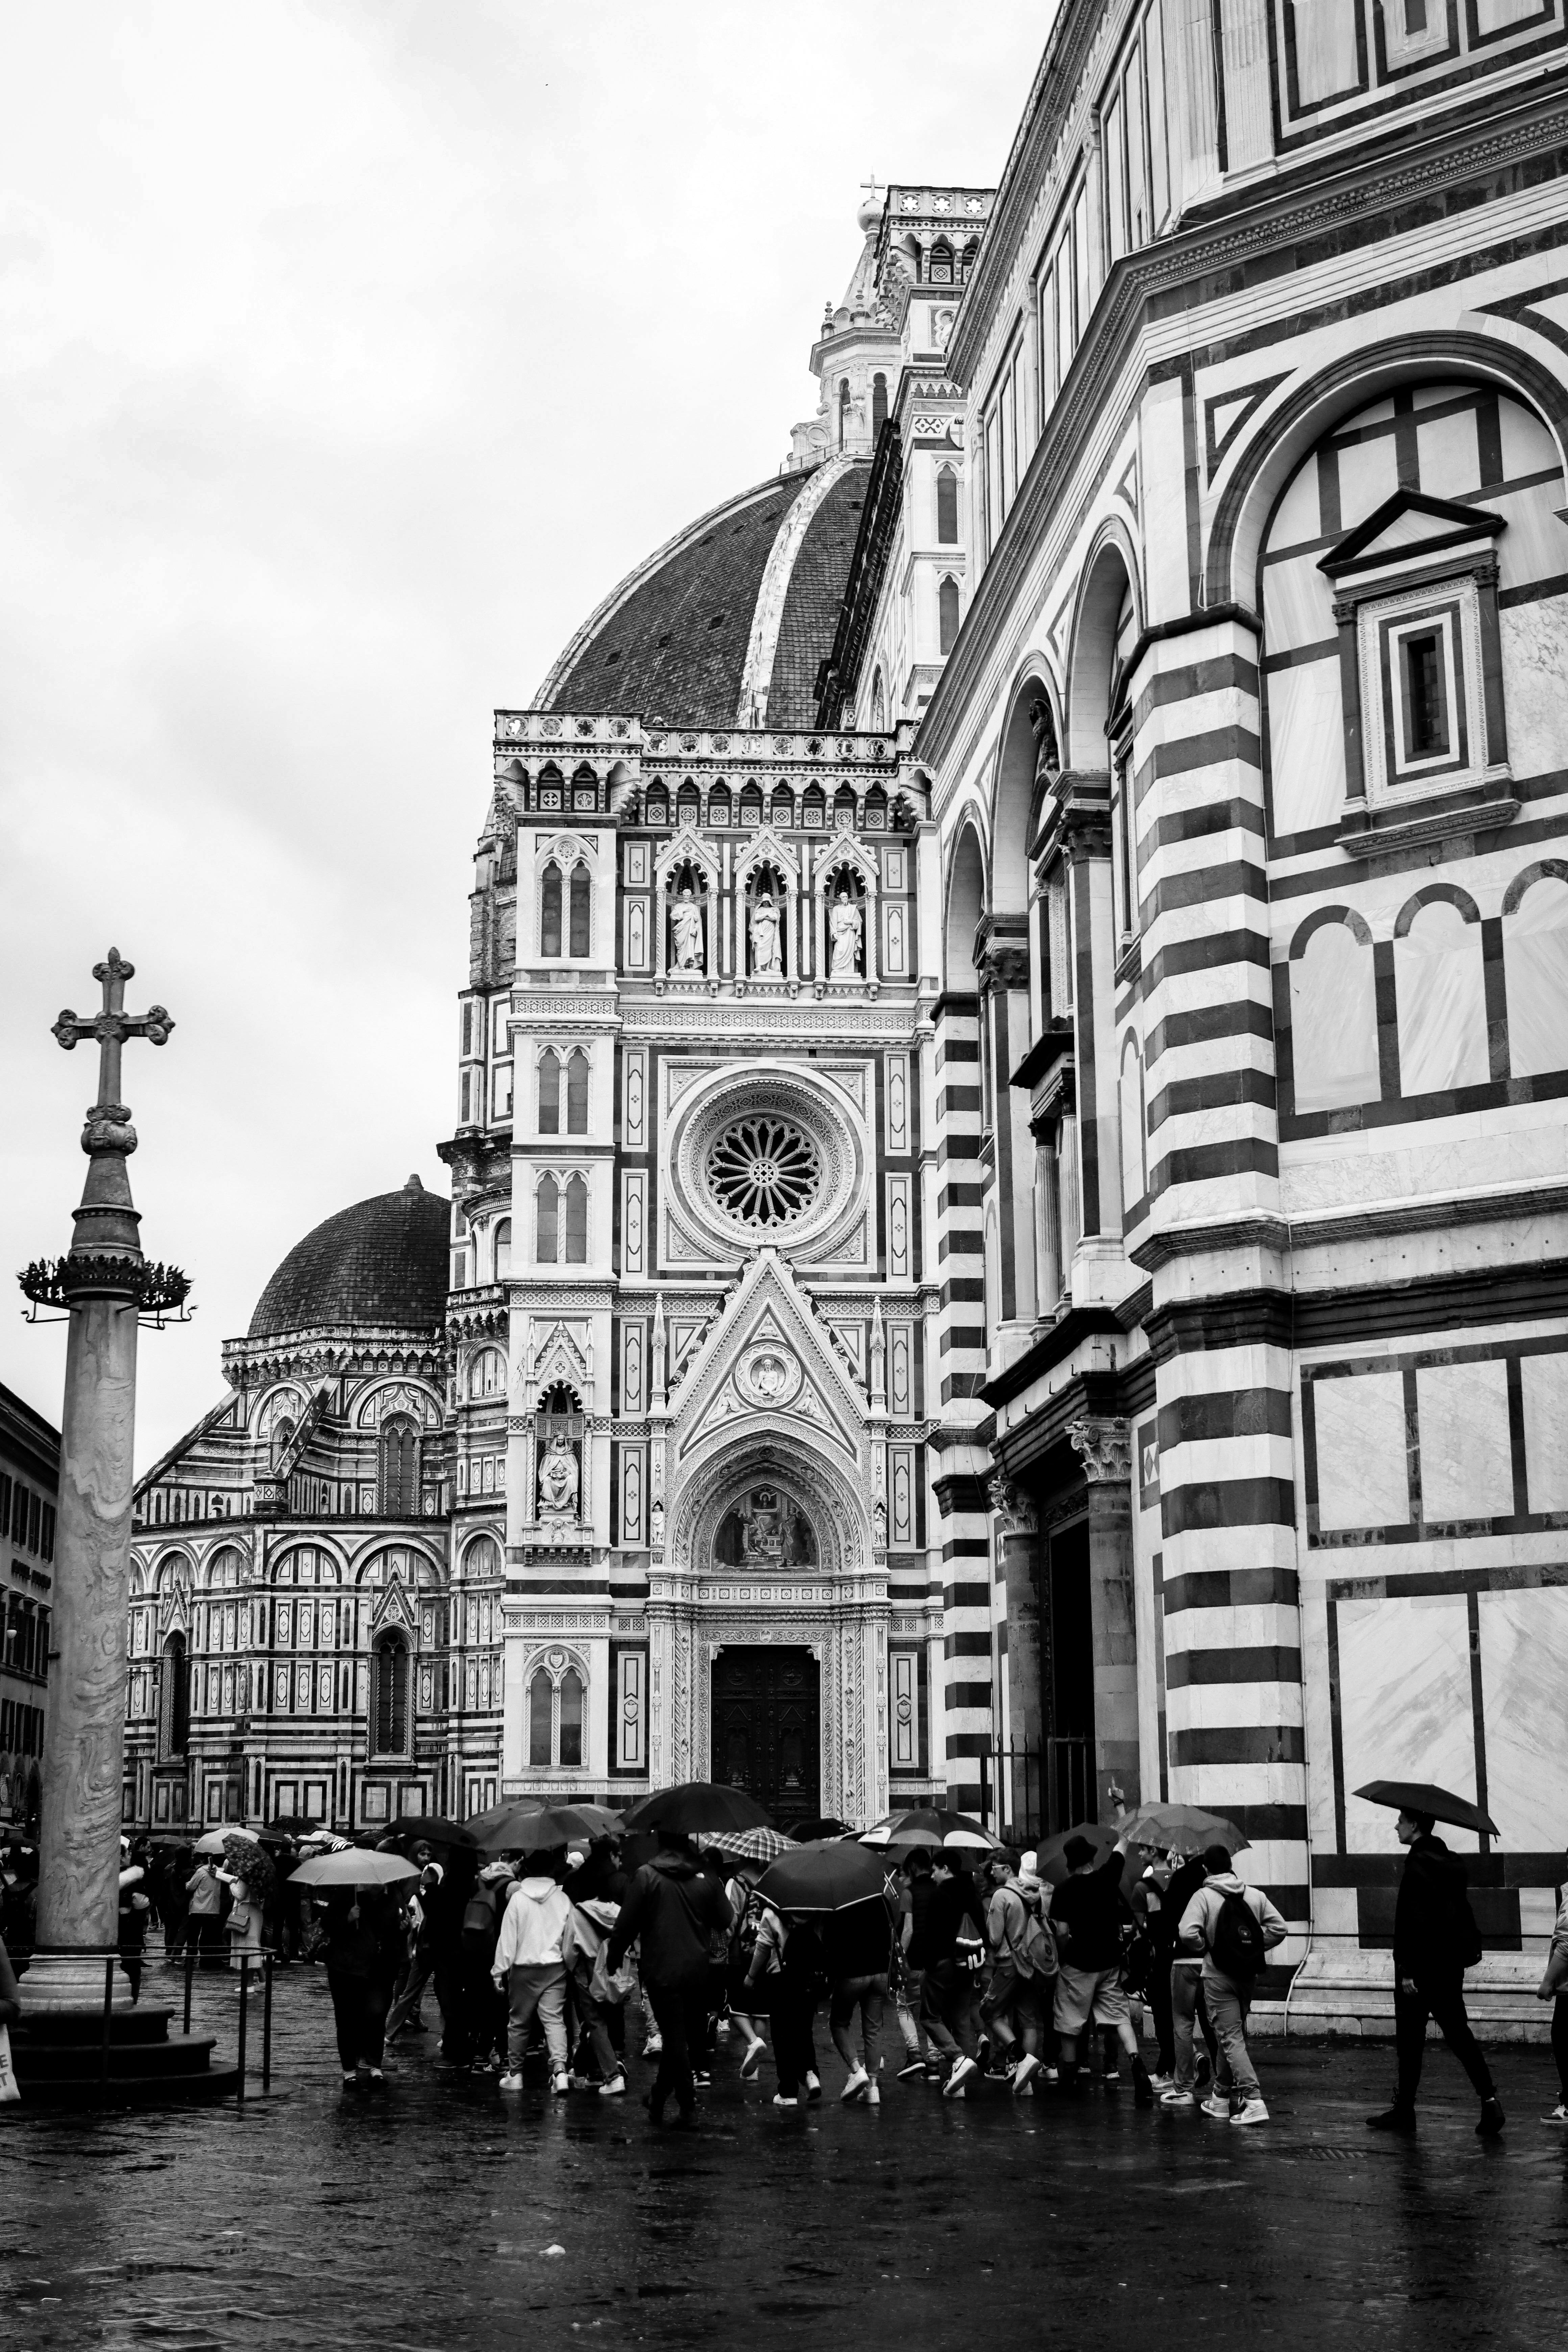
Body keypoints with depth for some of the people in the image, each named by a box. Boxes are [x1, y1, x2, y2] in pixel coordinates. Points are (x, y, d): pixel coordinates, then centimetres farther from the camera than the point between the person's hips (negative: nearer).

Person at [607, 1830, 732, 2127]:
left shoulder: (646, 1876, -7)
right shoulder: (705, 1879, 1)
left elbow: (626, 1925, -8)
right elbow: (725, 1922, 7)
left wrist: (614, 1961, 4)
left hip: (662, 1972, -3)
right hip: (698, 1971, 3)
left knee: (675, 2039, 1)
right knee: (688, 2036, 16)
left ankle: (688, 2106, 1)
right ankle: (659, 2096, 23)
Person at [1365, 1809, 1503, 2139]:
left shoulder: (1417, 1864, -16)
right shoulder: (1452, 1862, 11)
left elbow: (1413, 1920, -21)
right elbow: (1462, 1913, 16)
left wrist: (1407, 1969, -20)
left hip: (1423, 1965, -8)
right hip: (1451, 1963, 8)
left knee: (1410, 2037, 2)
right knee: (1457, 2031, 11)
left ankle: (1404, 2110, 8)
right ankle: (1488, 2097, -1)